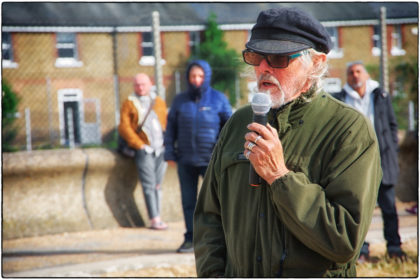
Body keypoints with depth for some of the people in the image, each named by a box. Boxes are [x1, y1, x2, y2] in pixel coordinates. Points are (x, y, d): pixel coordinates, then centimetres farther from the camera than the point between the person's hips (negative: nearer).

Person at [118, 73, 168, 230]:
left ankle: (156, 220, 7)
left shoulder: (159, 102, 18)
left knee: (157, 185, 5)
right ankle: (155, 219, -11)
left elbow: (167, 124, 19)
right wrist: (140, 145, -9)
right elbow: (124, 128, -1)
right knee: (149, 185, -10)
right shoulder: (129, 104, 6)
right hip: (144, 150, -4)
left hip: (161, 149, 4)